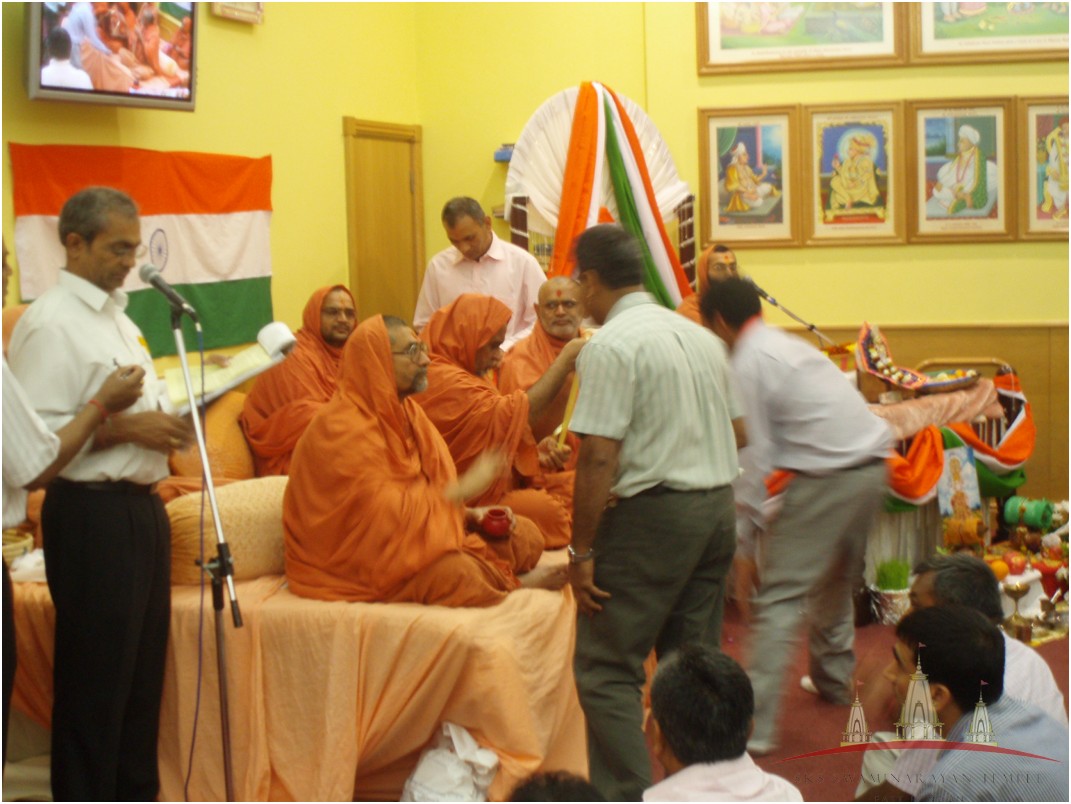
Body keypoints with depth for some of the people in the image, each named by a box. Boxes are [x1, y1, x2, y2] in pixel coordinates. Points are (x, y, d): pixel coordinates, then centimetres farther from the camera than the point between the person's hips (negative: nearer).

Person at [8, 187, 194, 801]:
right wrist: (125, 429, -22)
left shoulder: (116, 315, 15)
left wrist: (162, 423, 3)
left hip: (141, 506, 9)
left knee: (143, 668, 17)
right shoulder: (50, 324, -14)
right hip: (92, 515, -9)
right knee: (94, 678, 0)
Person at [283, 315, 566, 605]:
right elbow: (382, 514, -28)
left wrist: (466, 514, -4)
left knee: (526, 537, 4)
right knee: (459, 573, -33)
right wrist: (459, 489, -23)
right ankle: (513, 581, -8)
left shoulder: (404, 409, 8)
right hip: (359, 559, -10)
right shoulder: (342, 430, -22)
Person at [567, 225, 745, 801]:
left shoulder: (610, 346, -12)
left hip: (652, 515, -8)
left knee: (607, 669, -2)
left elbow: (599, 457, -18)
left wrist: (581, 549, -14)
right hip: (718, 509, 8)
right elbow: (737, 434, 19)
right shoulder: (702, 338, 12)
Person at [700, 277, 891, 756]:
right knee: (838, 578, 28)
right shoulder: (790, 345, 19)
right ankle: (834, 676, 47)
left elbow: (756, 456, -11)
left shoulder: (748, 365, -7)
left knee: (780, 597, -7)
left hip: (828, 478, -9)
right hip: (873, 465, 9)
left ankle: (756, 727, -11)